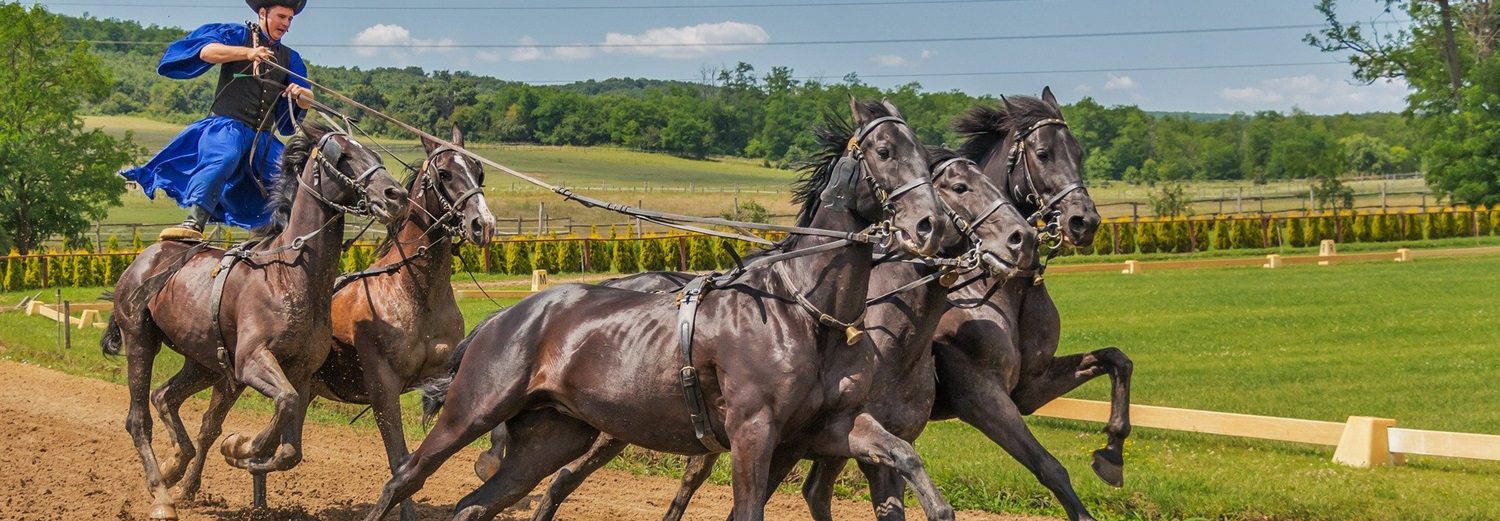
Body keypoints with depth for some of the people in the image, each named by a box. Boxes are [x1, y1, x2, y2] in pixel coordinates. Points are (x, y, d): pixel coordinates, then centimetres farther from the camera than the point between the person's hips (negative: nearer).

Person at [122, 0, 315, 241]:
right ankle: (194, 222, -52)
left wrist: (304, 97, -8)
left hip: (264, 139, 6)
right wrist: (247, 52, -26)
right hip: (228, 125, -6)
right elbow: (206, 51, -11)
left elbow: (301, 106, 18)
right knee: (222, 158, -36)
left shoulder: (290, 58, 24)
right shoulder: (236, 35, 9)